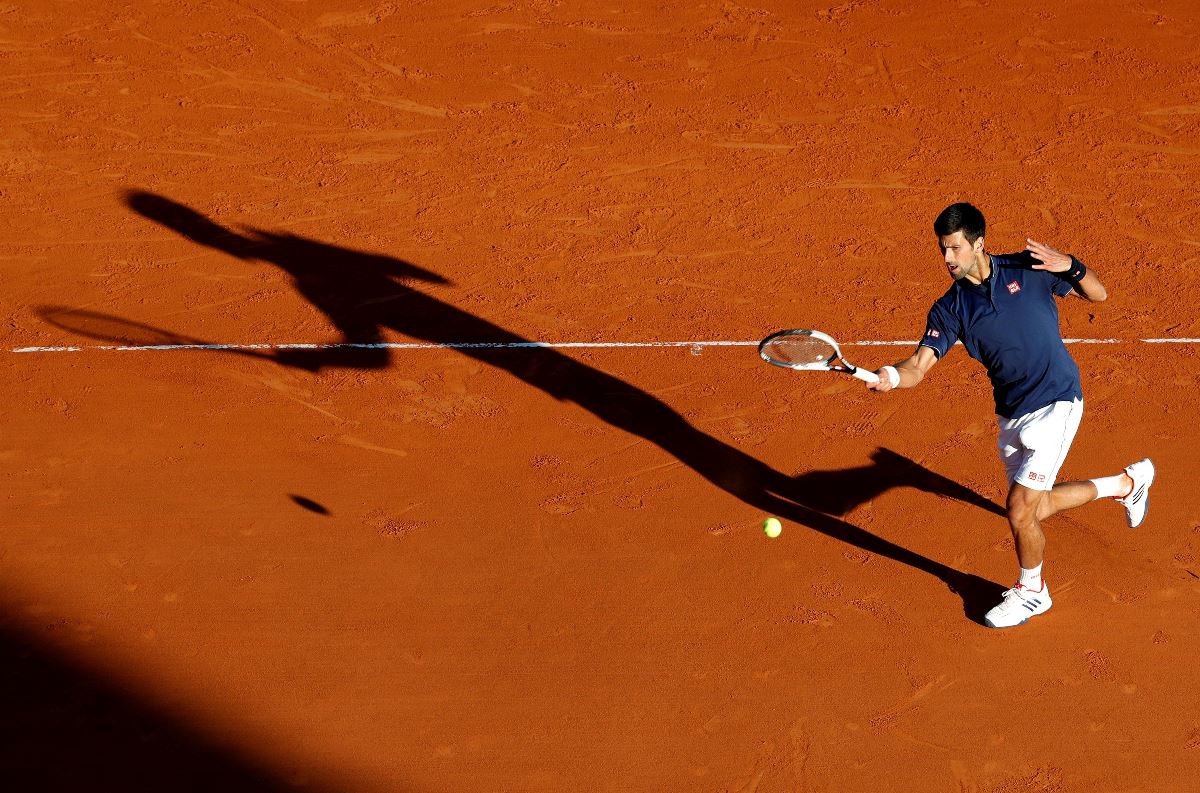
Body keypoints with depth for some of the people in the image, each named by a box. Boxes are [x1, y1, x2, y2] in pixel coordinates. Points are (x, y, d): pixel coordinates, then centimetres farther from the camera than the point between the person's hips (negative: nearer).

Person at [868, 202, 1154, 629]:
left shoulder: (1028, 269, -8)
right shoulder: (949, 309, -1)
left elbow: (1098, 294, 2)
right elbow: (918, 366, -12)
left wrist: (1071, 267, -19)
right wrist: (890, 376, -35)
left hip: (1055, 404, -5)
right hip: (1010, 414, 5)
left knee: (1020, 508, -11)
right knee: (1035, 507, 17)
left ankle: (1031, 590, 18)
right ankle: (1128, 482, 41)